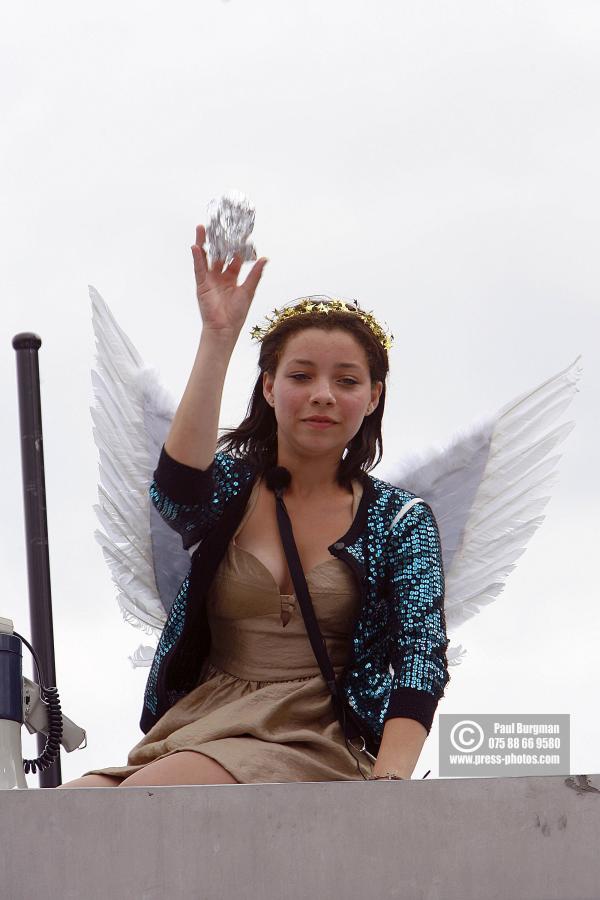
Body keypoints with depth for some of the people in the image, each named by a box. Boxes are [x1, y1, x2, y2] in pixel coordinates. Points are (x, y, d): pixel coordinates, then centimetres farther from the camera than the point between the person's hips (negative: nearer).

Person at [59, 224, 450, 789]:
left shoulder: (399, 521, 10)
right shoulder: (230, 487, 13)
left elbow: (421, 657, -3)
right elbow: (175, 491, -14)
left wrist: (388, 783, -23)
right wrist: (217, 339, -21)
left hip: (316, 741, -2)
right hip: (196, 727, 2)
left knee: (141, 797, -33)